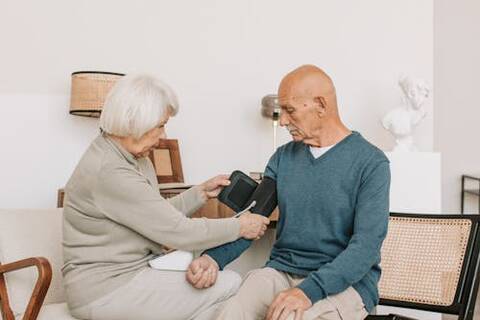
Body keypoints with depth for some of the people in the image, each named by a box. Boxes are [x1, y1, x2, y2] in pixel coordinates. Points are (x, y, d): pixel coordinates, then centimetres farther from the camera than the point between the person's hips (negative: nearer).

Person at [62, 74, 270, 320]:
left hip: (137, 268, 9)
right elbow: (177, 231, -21)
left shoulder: (136, 158, 8)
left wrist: (201, 193, 6)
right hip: (105, 290, -9)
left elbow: (160, 217, 12)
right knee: (231, 286, -13)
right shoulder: (109, 171, -23)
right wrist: (240, 227, -10)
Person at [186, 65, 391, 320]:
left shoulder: (371, 163, -7)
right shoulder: (283, 158, 9)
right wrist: (214, 258, -13)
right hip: (281, 270, 4)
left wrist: (309, 291, -28)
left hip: (345, 282, -3)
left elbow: (367, 244, -16)